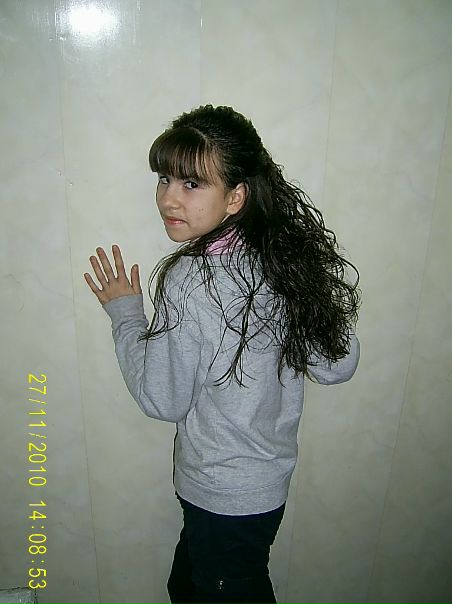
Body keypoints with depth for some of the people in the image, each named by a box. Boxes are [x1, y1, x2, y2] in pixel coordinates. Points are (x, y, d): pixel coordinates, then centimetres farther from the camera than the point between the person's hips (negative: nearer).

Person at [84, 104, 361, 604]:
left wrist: (124, 311, -7)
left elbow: (163, 400, -17)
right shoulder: (286, 254, -9)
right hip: (271, 475, 7)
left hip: (224, 496, -7)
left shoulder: (187, 283, -29)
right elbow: (338, 364, -3)